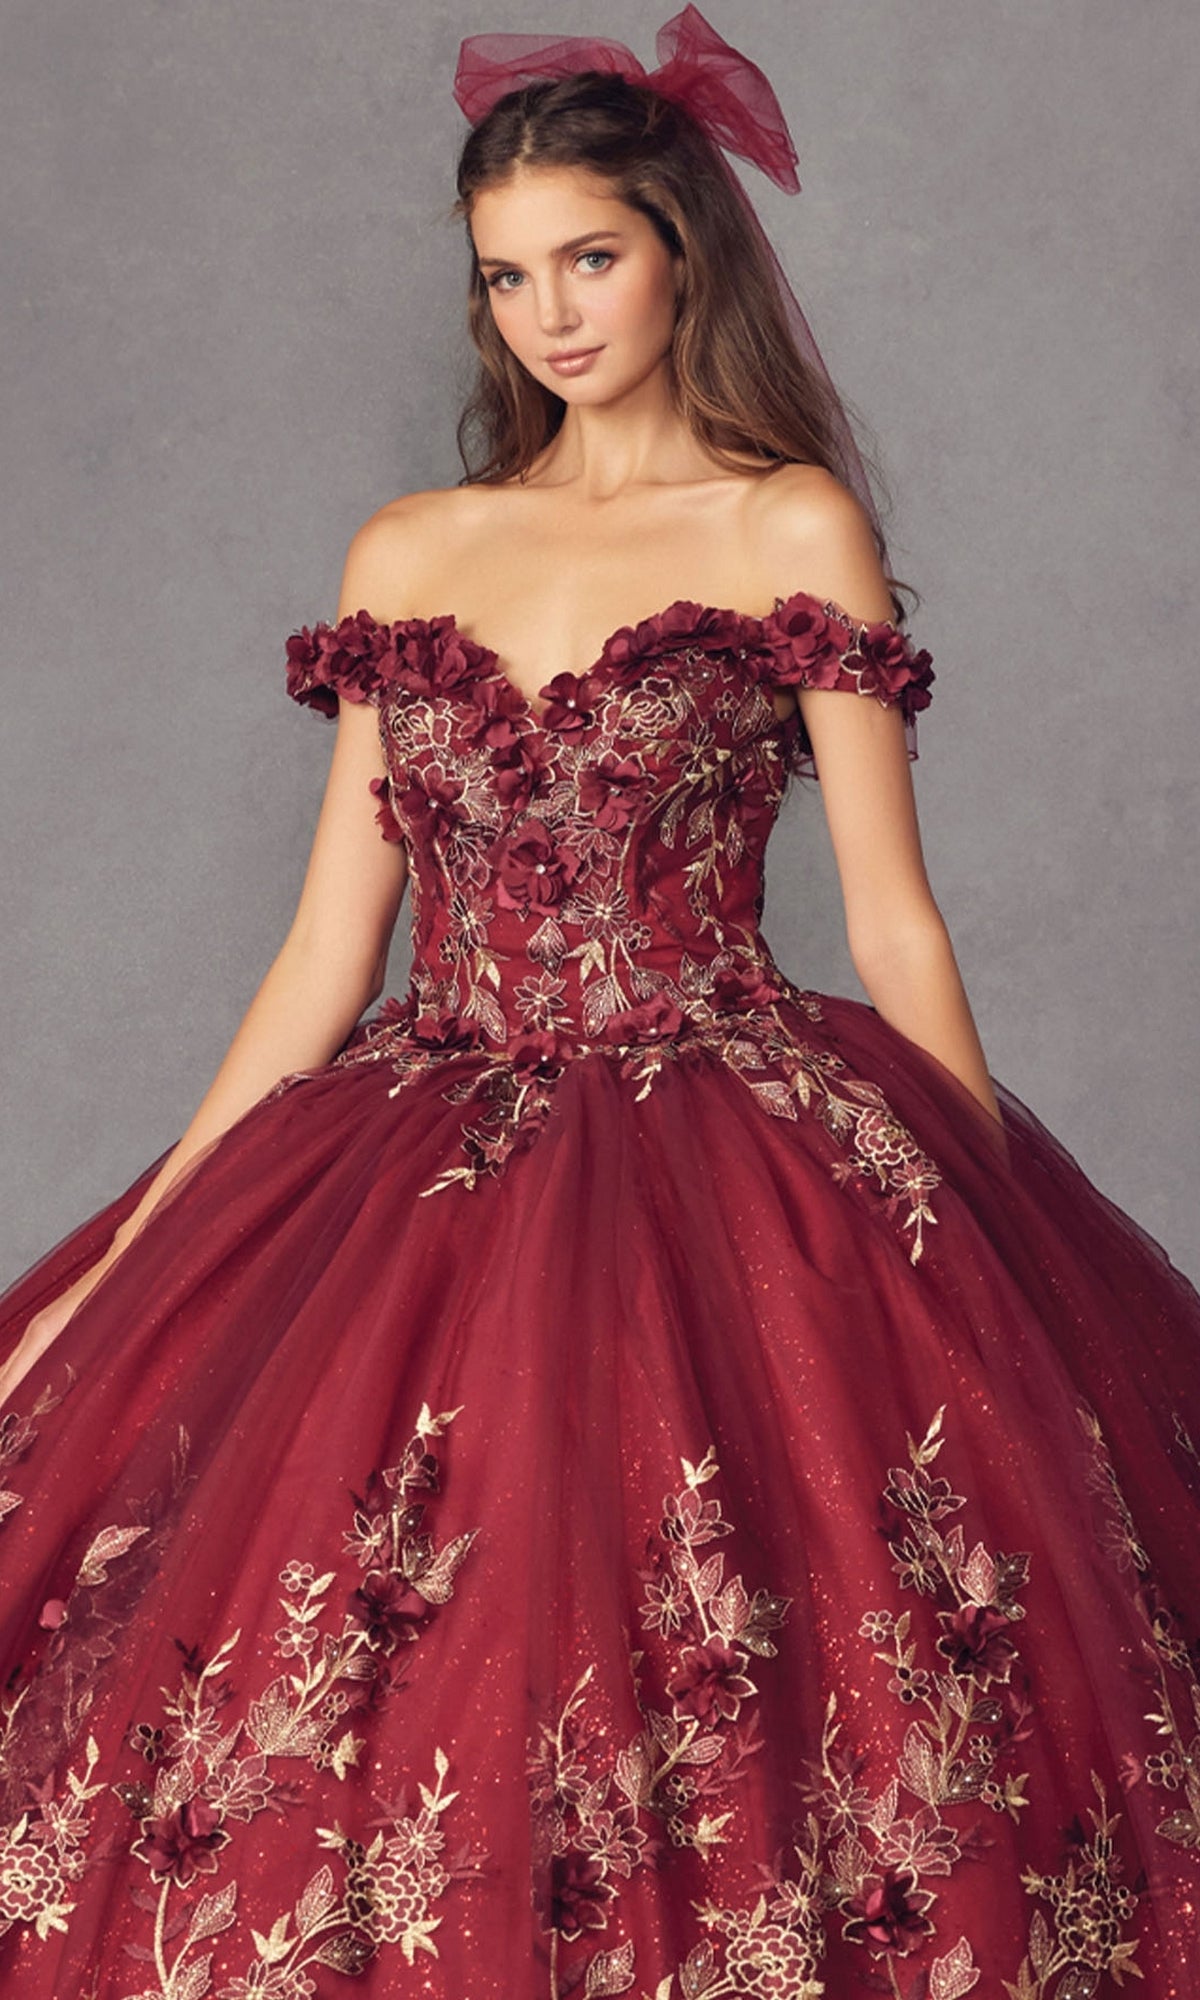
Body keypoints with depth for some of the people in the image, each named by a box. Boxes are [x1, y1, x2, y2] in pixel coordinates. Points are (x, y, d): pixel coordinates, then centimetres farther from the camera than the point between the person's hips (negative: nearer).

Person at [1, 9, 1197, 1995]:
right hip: (419, 1180, 4)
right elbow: (327, 953, 13)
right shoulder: (406, 554, 14)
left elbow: (896, 931, 3)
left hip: (727, 1183, -3)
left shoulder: (795, 531, 4)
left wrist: (1003, 1263, 1)